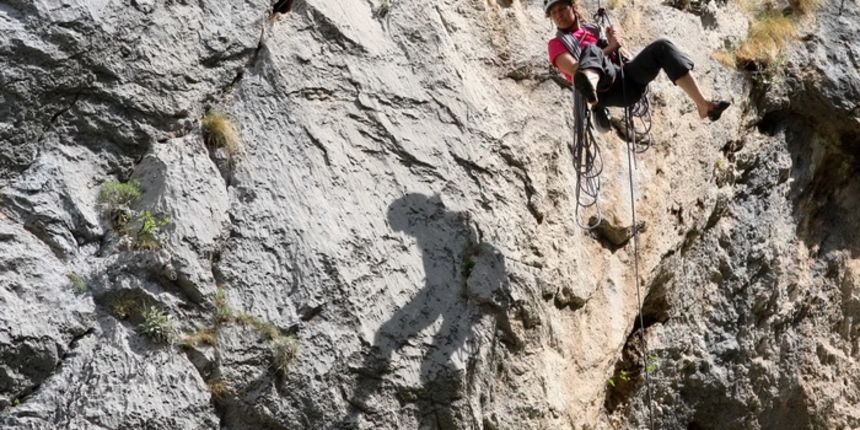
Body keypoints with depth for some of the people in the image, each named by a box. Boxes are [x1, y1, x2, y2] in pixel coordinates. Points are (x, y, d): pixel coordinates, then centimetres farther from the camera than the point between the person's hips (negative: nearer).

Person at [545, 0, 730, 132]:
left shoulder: (593, 30, 32)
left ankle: (703, 105, -27)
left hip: (628, 82, 5)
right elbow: (574, 69, -3)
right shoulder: (557, 43, 18)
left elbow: (625, 57, 25)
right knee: (591, 50, -33)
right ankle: (589, 89, -73)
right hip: (605, 88, -5)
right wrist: (610, 48, -1)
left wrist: (616, 43, 4)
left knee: (662, 46, -14)